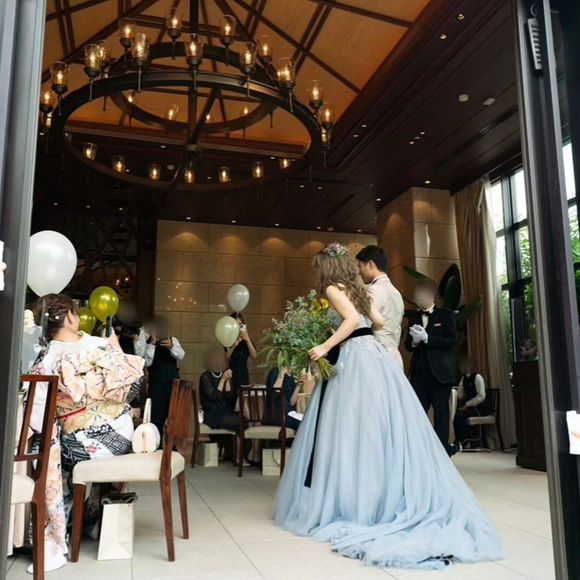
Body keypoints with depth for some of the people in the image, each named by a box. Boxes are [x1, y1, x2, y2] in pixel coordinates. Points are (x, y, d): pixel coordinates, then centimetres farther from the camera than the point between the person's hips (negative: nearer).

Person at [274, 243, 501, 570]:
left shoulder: (333, 288, -4)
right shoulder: (357, 288, 18)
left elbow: (352, 320, -18)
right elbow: (378, 321, 21)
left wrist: (326, 346, -14)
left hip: (355, 360, -8)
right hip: (374, 355, 8)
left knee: (356, 428, -4)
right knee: (383, 428, 7)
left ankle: (353, 505, 3)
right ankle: (394, 497, 11)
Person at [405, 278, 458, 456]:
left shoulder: (446, 315, 2)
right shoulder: (414, 317, 15)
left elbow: (451, 341, -10)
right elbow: (408, 345, 13)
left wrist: (426, 338, -16)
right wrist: (414, 341, -10)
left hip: (440, 372, -4)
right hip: (419, 372, 4)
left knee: (441, 412, 2)